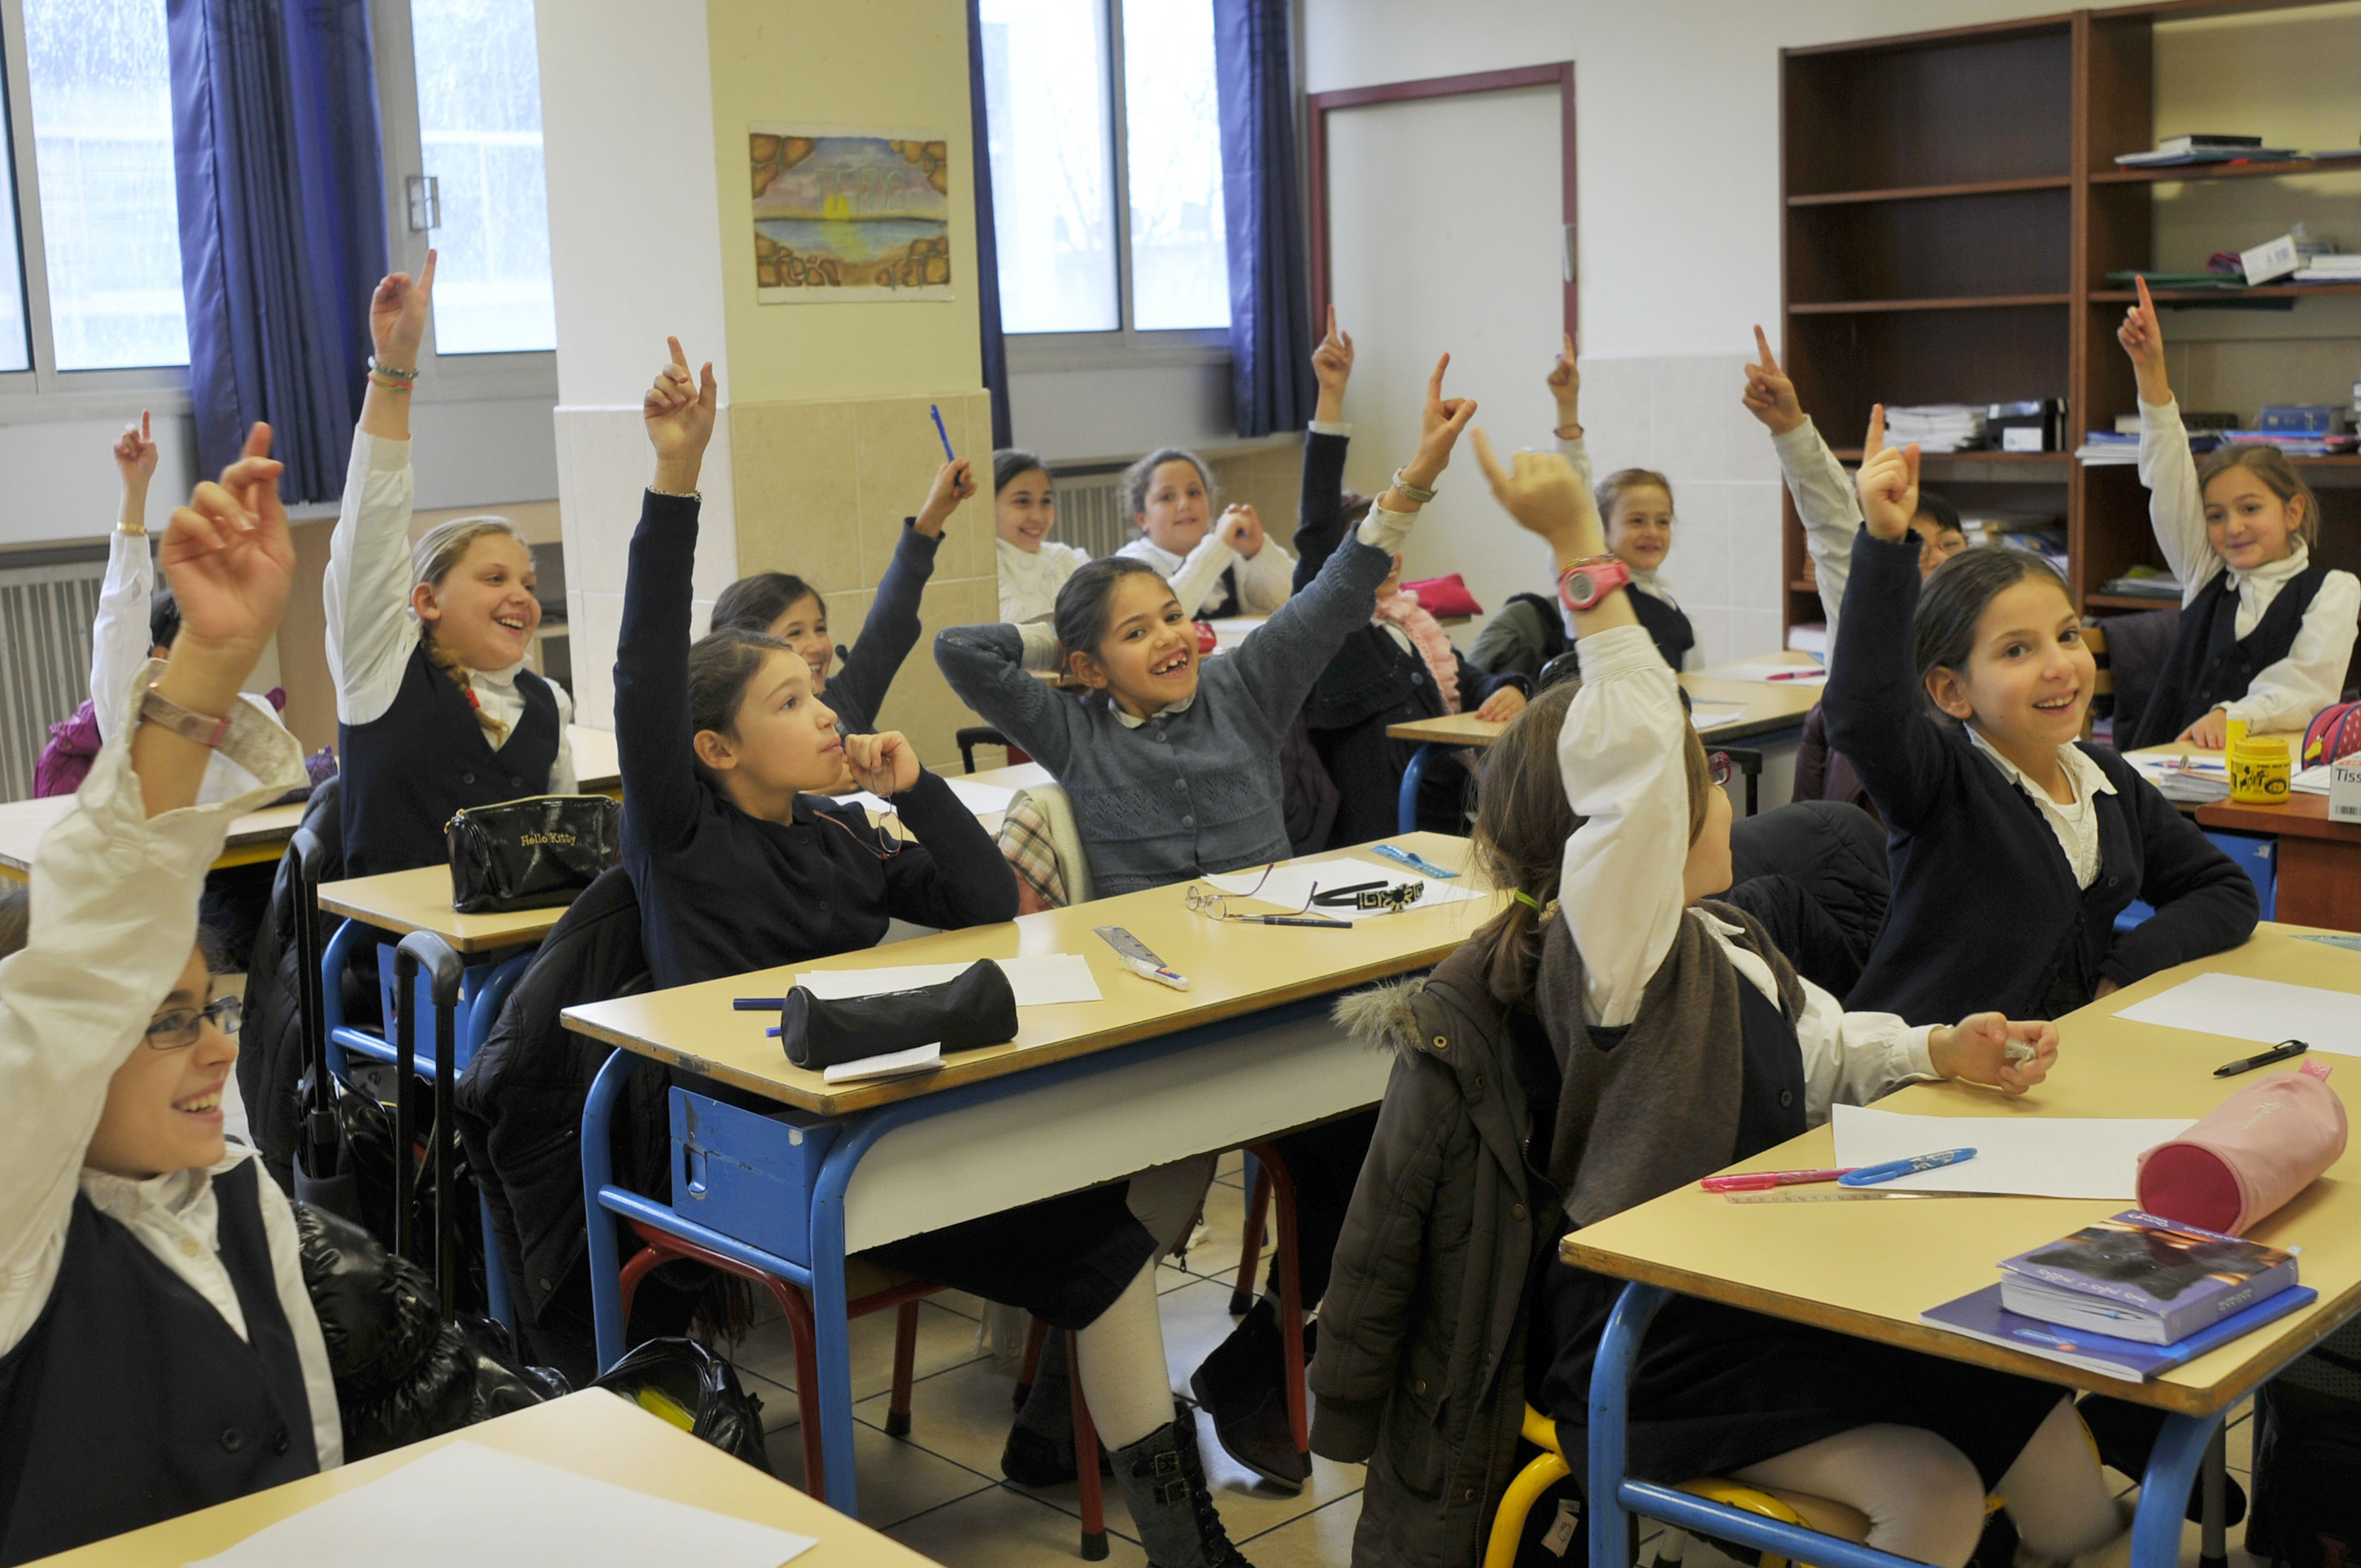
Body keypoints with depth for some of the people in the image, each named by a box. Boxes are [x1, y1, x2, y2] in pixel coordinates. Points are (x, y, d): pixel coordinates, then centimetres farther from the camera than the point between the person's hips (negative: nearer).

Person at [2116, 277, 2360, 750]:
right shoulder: (2205, 573, 17)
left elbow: (2310, 686, -7)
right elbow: (2169, 478, 9)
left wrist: (2234, 715, -25)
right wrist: (2150, 370, 0)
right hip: (2173, 763, 4)